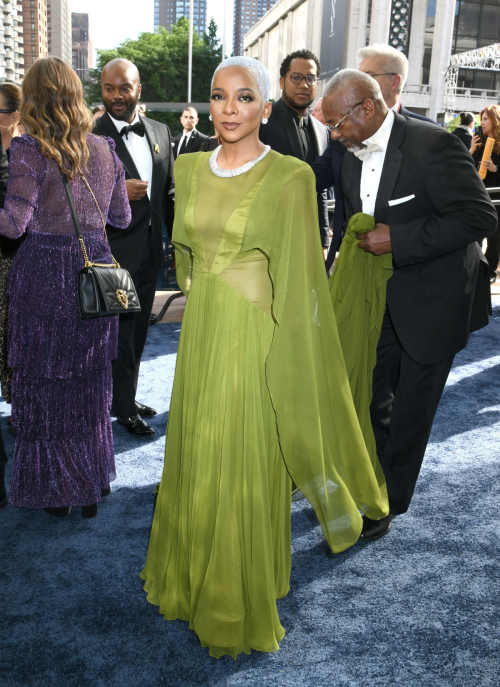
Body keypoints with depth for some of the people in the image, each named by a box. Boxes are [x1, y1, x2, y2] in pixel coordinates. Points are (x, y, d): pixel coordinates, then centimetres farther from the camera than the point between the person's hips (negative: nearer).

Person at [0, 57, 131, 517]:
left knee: (43, 382, 9)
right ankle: (91, 486, 28)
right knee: (90, 383, 16)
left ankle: (53, 489, 19)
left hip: (45, 275, -4)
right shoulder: (105, 150, 5)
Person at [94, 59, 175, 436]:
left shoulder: (161, 132, 7)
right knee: (119, 334, 6)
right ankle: (124, 407, 22)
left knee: (138, 332, 17)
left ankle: (128, 395, 34)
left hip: (150, 252, 6)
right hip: (114, 253, -5)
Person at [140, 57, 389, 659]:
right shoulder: (189, 169, 6)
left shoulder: (291, 178, -10)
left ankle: (240, 608, 29)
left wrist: (287, 361, -12)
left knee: (244, 470, 5)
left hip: (255, 340, -5)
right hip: (199, 333, 6)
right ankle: (195, 580, 42)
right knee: (195, 459, 18)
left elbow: (299, 278, -10)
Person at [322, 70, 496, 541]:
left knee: (410, 408, 5)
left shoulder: (432, 146, -20)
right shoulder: (353, 158, 3)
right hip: (380, 301, 7)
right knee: (370, 399, 16)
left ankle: (387, 504, 22)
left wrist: (397, 240, -26)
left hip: (432, 302, -7)